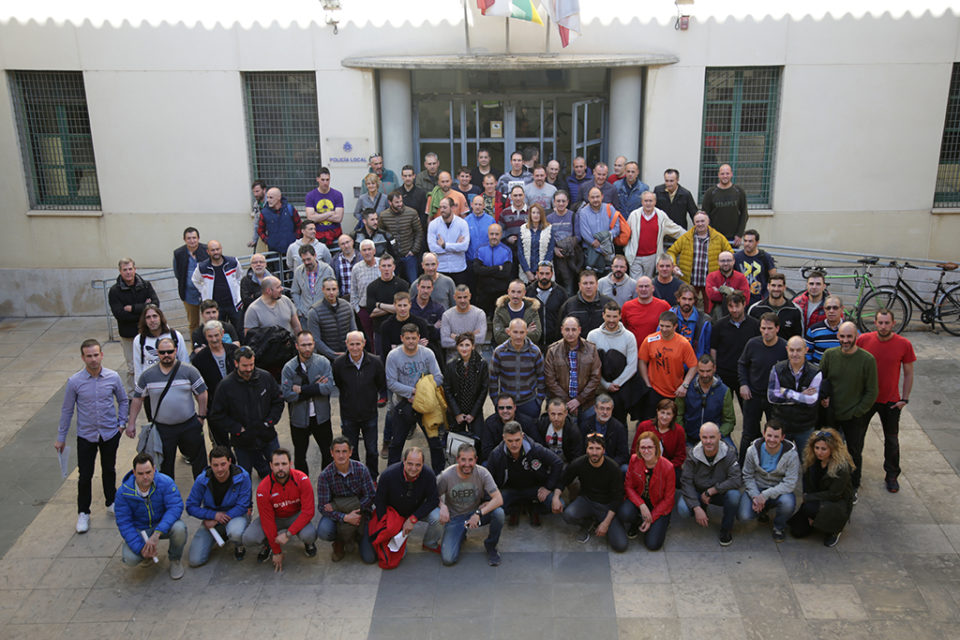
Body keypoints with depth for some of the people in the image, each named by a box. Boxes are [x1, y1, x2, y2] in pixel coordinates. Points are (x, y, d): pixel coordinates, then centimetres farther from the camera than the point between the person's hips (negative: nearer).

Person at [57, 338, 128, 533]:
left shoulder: (113, 377, -9)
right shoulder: (74, 381, -12)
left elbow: (123, 401, 8)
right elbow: (67, 410, -1)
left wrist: (121, 423, 4)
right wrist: (61, 438, 4)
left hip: (110, 434, 1)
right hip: (86, 436, -1)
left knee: (109, 470, 17)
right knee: (85, 476, 4)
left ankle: (111, 503, 37)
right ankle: (83, 513, 21)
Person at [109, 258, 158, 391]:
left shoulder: (146, 285, 1)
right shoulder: (114, 291, -5)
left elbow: (155, 303, -14)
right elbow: (119, 314, -17)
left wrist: (133, 308, -19)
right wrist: (143, 309, -16)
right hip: (128, 334, -2)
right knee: (132, 368, 5)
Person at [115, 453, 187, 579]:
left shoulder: (165, 482, -22)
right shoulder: (123, 492, -17)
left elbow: (176, 507, -29)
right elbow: (124, 523, -15)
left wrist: (157, 533, -41)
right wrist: (140, 548, -26)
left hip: (162, 525, -1)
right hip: (139, 530, 1)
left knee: (179, 528, -34)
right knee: (130, 559, -26)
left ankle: (175, 559, -1)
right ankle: (146, 553, 14)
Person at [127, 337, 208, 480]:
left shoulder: (189, 371, -5)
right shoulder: (147, 375, -1)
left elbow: (202, 394, -1)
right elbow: (137, 398, 6)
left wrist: (201, 417, -3)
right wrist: (131, 423, 3)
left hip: (189, 425, 0)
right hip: (162, 429, 1)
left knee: (198, 458, 10)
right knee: (165, 465, 10)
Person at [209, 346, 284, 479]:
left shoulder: (266, 377, -5)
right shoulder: (226, 386, -11)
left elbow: (278, 402, 7)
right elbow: (217, 415, -5)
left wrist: (270, 422, -6)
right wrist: (238, 429, -11)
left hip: (268, 436, 2)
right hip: (243, 441, -1)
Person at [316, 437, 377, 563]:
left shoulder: (361, 470, -14)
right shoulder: (325, 475, -15)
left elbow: (371, 497, -15)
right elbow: (323, 507, -16)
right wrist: (345, 517, -34)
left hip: (361, 512, 0)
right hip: (337, 515, 0)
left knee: (370, 558, -10)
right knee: (323, 532, -33)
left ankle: (356, 536, 22)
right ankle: (339, 541, 4)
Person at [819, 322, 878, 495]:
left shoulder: (867, 359, -15)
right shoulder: (829, 355, -7)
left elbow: (872, 392, -9)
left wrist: (856, 412, -11)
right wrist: (823, 397, -8)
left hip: (855, 417, -2)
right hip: (831, 415, 2)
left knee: (854, 453, 15)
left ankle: (853, 487, 34)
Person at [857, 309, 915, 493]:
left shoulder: (904, 344, -11)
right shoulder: (863, 340, -10)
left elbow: (908, 374, 0)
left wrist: (905, 399, -2)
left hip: (891, 401, 0)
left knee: (892, 440, 11)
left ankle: (892, 476, 28)